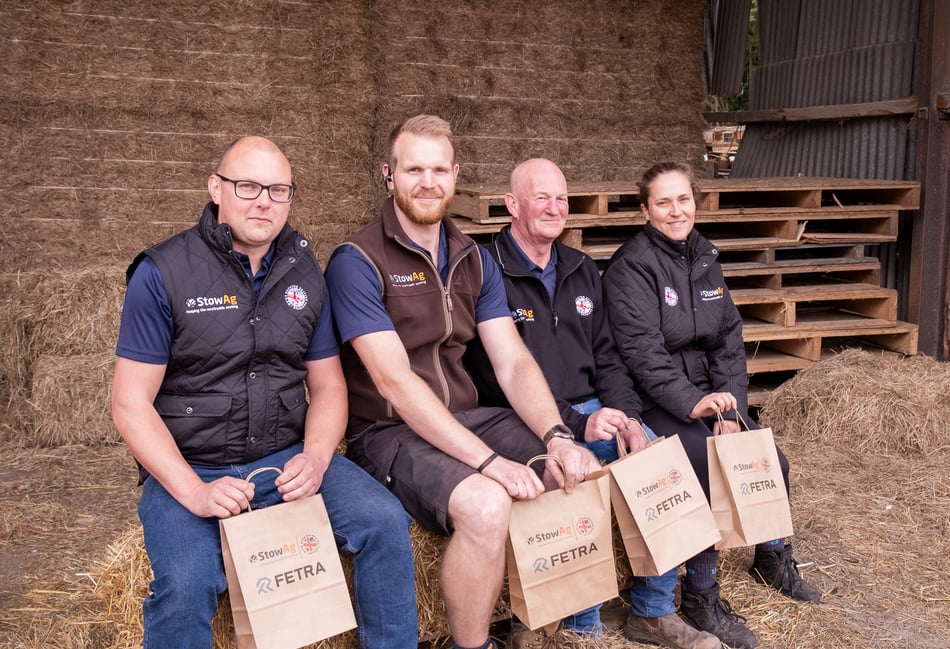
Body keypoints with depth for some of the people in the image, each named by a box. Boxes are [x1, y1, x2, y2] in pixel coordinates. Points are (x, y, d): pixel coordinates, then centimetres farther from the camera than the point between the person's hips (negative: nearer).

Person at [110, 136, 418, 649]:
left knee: (385, 522, -19)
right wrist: (193, 491, -19)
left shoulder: (305, 275, 7)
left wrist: (316, 458, -10)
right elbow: (130, 403, -8)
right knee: (186, 587, -30)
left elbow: (328, 385, 10)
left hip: (287, 459, 4)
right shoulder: (162, 274, -7)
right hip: (188, 470, -3)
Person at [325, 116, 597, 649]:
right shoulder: (357, 262, -11)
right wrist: (488, 459, -28)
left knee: (583, 469, -9)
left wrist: (557, 437, -18)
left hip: (465, 419, 7)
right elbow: (395, 381, -21)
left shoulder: (475, 261, 9)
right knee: (485, 504, -32)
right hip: (388, 432, -6)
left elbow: (514, 363, 1)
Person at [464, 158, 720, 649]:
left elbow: (606, 357, 15)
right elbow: (498, 378, -15)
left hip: (590, 410, 7)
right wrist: (576, 425, -21)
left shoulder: (581, 270, 15)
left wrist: (628, 417, -4)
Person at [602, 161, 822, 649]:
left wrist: (729, 404, -7)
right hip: (657, 403, -7)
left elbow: (728, 337, 5)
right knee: (715, 475, -25)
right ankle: (701, 598, -6)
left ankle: (773, 559, 31)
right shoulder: (632, 266, -13)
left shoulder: (705, 259, 8)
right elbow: (643, 352, -21)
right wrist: (692, 404, -28)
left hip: (709, 394, 7)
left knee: (773, 463, 2)